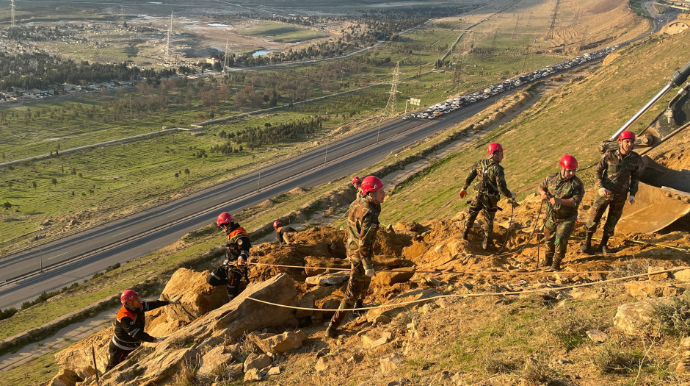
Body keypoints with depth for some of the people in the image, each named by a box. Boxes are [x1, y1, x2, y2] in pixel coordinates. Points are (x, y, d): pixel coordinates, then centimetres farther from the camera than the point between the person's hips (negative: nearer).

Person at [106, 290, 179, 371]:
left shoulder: (138, 306, -10)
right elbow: (137, 334, -38)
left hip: (133, 348, 8)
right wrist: (155, 340, -41)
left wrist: (170, 302, 10)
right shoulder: (124, 318, -34)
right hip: (120, 350, -8)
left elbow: (151, 305, 6)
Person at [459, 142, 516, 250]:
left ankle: (464, 236, 38)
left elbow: (469, 177, 4)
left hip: (479, 195, 4)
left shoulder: (479, 163, -5)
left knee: (471, 215, 24)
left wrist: (464, 188, 19)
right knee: (488, 220, 14)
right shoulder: (497, 169, -22)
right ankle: (486, 244, 25)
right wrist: (511, 195, -5)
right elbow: (502, 188, -23)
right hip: (491, 199, -4)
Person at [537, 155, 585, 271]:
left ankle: (556, 264, 2)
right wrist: (543, 192, -13)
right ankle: (548, 260, 42)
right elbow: (540, 187, 11)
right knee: (549, 239, 19)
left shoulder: (577, 184, -16)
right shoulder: (551, 178, -3)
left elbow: (575, 201, -25)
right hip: (551, 217, 4)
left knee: (560, 241, -15)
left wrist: (559, 201, -37)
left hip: (567, 219, -4)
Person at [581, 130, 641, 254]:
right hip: (604, 193, -2)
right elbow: (598, 171, -5)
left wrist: (632, 194, 1)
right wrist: (600, 187, -19)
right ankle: (587, 244, 18)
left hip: (620, 196, 2)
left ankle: (603, 245, 29)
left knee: (612, 222, 12)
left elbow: (635, 177, 9)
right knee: (594, 218, 3)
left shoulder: (635, 159, -5)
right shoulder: (609, 155, -12)